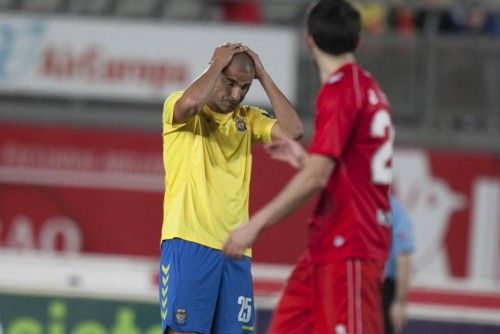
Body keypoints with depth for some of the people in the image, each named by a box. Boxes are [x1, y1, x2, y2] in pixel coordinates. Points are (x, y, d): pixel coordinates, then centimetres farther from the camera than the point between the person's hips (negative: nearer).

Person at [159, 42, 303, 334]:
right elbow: (190, 103, -22)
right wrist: (218, 64, -7)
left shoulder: (248, 118, 16)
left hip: (235, 250, 5)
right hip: (188, 242, -5)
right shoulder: (177, 106, 2)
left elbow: (292, 130, 0)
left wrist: (263, 75, 3)